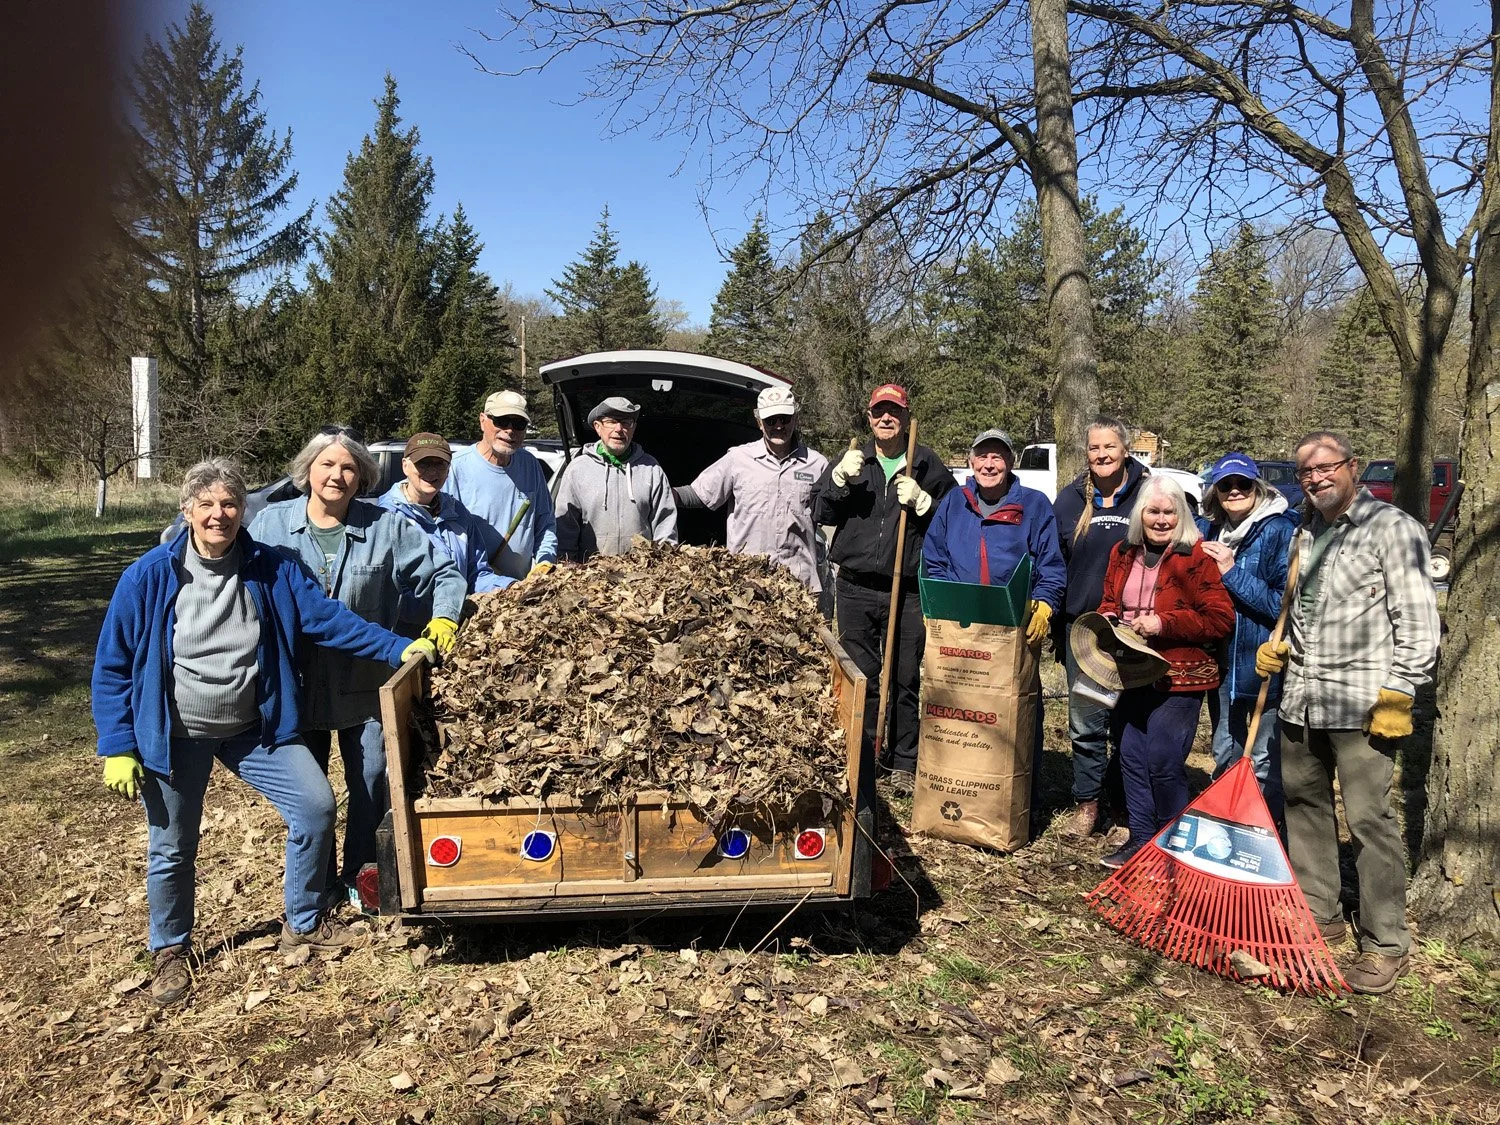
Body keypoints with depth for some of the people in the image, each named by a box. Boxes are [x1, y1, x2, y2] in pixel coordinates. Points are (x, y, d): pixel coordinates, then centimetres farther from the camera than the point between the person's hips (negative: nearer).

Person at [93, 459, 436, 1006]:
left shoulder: (271, 570, -7)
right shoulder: (149, 577, -12)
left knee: (316, 806, -5)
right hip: (175, 736, -2)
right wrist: (118, 747, -10)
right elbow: (113, 665, -7)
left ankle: (303, 923, 17)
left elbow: (328, 617, -12)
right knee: (171, 848, 10)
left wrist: (398, 648, -23)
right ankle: (171, 950, 37)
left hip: (255, 729, 2)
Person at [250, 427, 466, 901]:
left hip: (365, 683, 0)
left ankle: (358, 875, 27)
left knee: (371, 783, 6)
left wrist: (444, 618, -15)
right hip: (297, 682, 1)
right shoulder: (271, 523, -1)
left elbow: (443, 575, 2)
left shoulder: (386, 527, -4)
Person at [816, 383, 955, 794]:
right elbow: (823, 515, 7)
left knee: (905, 680, 3)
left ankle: (905, 763, 14)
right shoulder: (852, 460, 11)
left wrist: (922, 501, -11)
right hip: (855, 589, 2)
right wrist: (840, 479, -9)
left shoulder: (928, 465, 6)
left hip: (907, 592, -1)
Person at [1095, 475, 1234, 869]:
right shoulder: (1123, 553, 9)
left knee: (1163, 761, -6)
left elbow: (1221, 619, -14)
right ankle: (1140, 839, 25)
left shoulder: (1197, 557, -10)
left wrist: (1164, 623, -21)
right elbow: (1109, 603, 23)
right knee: (1131, 756, 10)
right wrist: (1107, 619, 1)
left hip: (1178, 677, -6)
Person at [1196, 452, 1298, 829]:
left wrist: (1232, 572, -21)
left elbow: (1284, 604, -19)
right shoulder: (1206, 529, 4)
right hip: (1221, 660, 6)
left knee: (1265, 763, 4)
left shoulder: (1280, 531, -13)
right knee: (1225, 757, 19)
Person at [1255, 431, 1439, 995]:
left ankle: (1386, 943, 7)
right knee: (1303, 803, 14)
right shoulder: (1306, 534, 17)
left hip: (1362, 702, -8)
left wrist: (1398, 693, -15)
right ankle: (1318, 913, 29)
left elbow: (1417, 620, -11)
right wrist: (1279, 648, 10)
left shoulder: (1392, 527, -6)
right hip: (1300, 696, 8)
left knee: (1368, 817, -6)